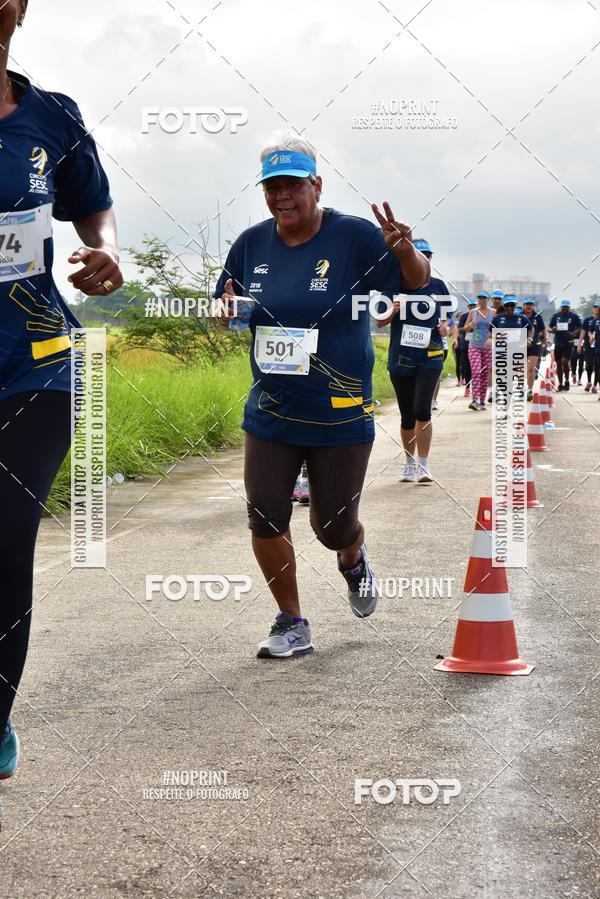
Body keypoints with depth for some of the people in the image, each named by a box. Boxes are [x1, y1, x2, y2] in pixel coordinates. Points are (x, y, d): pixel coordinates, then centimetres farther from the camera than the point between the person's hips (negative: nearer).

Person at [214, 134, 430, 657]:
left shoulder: (353, 236, -9)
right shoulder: (251, 243, 3)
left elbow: (416, 281, -11)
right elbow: (225, 315, 13)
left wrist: (405, 251, -34)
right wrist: (227, 311, -12)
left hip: (341, 414, -3)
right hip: (270, 413, 3)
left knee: (333, 526, 6)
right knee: (265, 517, -2)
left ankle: (354, 559, 44)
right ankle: (292, 626, 14)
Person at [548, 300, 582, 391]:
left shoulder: (574, 316, 1)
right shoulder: (556, 316, 8)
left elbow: (580, 328, 8)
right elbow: (549, 328, 13)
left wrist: (574, 333, -12)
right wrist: (552, 330, -11)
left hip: (568, 343, -3)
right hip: (558, 343, 3)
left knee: (565, 362, -15)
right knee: (559, 364, 8)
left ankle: (566, 381, 3)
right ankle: (560, 383, 18)